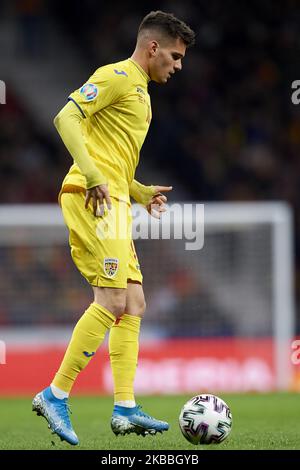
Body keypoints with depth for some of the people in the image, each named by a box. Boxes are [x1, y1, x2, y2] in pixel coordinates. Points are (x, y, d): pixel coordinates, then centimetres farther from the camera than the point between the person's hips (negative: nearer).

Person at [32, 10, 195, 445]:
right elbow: (67, 117, -17)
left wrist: (143, 192, 20)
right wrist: (91, 174, -24)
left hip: (110, 200, 10)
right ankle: (56, 394, -11)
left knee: (133, 303, 7)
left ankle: (125, 409, 5)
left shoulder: (139, 90, 26)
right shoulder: (116, 76, -4)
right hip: (92, 198, -10)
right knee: (113, 300, -14)